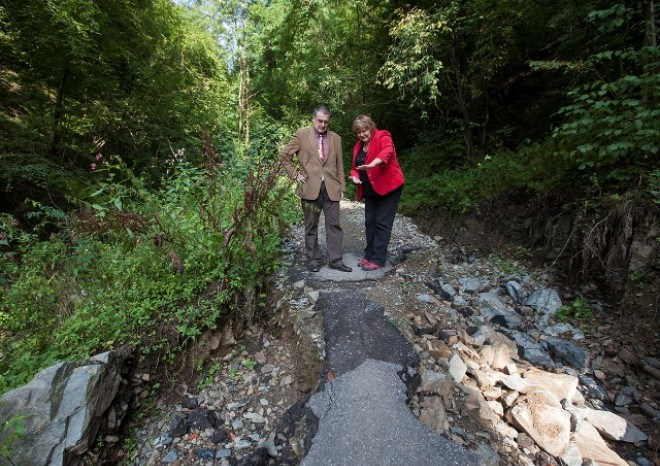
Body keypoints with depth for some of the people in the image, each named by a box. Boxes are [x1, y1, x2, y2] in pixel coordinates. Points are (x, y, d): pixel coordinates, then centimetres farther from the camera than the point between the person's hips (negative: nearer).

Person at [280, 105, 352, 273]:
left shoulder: (336, 138, 12)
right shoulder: (301, 134, 3)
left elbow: (339, 165, 13)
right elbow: (284, 155, 6)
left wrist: (342, 187, 9)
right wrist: (295, 175, -1)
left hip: (331, 189, 3)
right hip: (310, 188, -2)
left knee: (334, 225, 3)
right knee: (311, 226, 7)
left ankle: (335, 260, 12)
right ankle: (313, 259, 19)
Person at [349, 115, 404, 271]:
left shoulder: (382, 137, -10)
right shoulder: (358, 146, 11)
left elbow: (387, 151, -32)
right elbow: (355, 166, 16)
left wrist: (373, 164, -51)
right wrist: (354, 176, -8)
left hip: (388, 187, -7)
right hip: (370, 191, 7)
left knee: (382, 223, -6)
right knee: (370, 222, 9)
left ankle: (378, 259, 1)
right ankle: (369, 255, 21)